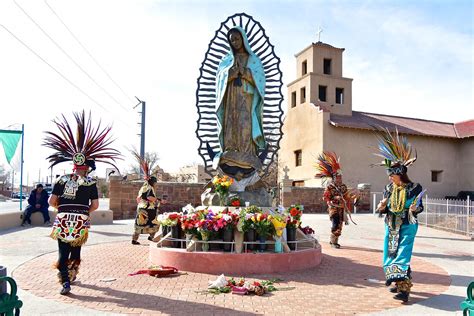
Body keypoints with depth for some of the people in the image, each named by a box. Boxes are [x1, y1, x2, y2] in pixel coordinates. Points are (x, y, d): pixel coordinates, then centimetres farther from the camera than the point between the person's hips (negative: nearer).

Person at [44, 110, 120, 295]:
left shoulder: (62, 180, 3)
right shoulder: (90, 183, -1)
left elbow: (52, 201, 2)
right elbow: (95, 205, -1)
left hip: (62, 220, 0)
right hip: (81, 221, 0)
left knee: (63, 252, 4)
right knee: (76, 250, 19)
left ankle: (65, 282, -7)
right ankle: (71, 276, 34)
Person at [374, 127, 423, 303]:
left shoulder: (414, 188, -10)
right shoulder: (389, 189, 4)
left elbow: (419, 208, -4)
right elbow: (384, 210, 10)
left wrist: (415, 208, -25)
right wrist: (382, 207, -12)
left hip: (407, 227, -6)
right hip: (391, 227, 6)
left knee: (403, 255, -13)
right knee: (390, 254, 12)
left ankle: (404, 289, -12)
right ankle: (399, 282, 30)